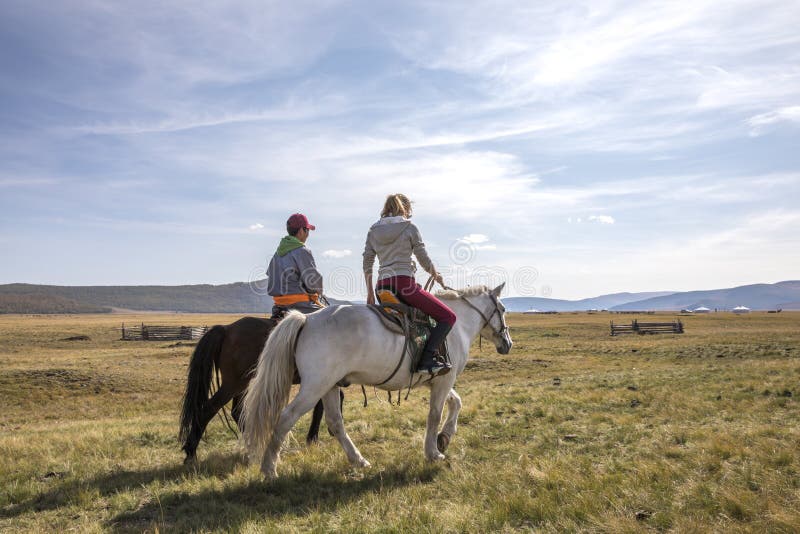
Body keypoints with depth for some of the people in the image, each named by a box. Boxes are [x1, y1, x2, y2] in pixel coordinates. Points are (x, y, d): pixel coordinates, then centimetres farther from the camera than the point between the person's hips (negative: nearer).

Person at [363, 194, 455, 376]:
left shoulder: (373, 231, 14)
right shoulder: (409, 228, 0)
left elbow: (367, 265, 13)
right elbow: (424, 260, 2)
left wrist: (370, 293, 20)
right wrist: (436, 276, 21)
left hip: (383, 287, 7)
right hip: (405, 284, -7)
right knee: (448, 317, -1)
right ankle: (427, 359, -16)